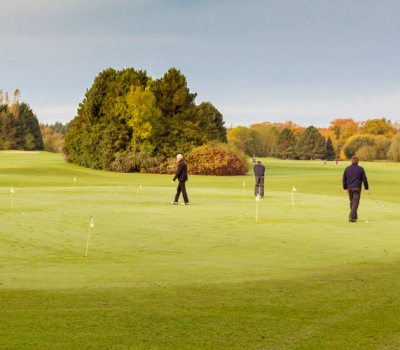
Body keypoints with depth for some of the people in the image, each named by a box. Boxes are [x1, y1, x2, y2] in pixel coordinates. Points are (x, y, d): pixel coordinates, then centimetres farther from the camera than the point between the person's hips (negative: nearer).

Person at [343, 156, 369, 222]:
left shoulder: (347, 169, 5)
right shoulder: (360, 169, -4)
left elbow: (344, 179, 9)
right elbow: (364, 179, -2)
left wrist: (345, 188, 18)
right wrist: (366, 188, 5)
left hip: (349, 188, 4)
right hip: (357, 188, -4)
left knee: (352, 202, 16)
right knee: (355, 202, -5)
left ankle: (354, 216, 26)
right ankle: (352, 217, -16)